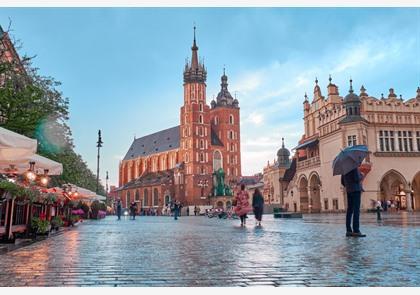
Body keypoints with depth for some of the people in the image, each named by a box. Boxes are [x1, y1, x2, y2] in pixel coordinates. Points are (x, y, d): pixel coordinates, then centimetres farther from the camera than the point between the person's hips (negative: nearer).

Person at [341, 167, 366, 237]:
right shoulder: (354, 167, -10)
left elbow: (342, 182, 14)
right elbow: (357, 179, -17)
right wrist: (362, 176, 1)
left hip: (348, 191, 7)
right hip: (356, 190, -7)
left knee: (349, 210, 7)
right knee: (356, 210, -8)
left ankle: (348, 230, 6)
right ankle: (356, 231, -10)